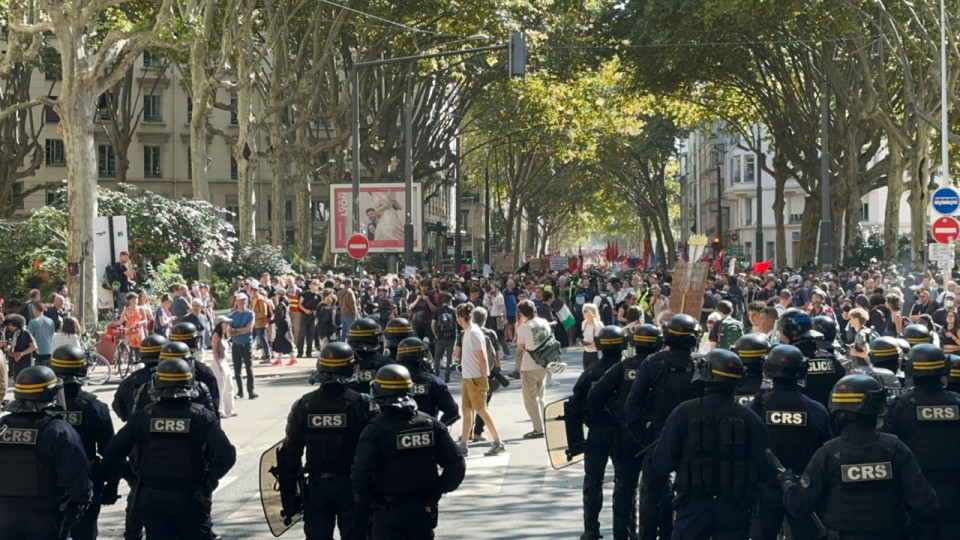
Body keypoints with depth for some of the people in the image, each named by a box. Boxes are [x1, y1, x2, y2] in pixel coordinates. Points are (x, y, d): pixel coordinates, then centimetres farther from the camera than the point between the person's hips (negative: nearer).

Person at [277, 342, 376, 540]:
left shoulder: (303, 406, -3)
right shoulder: (362, 404, -11)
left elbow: (289, 455, 1)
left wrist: (289, 497, 9)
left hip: (317, 486, 2)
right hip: (351, 486, -2)